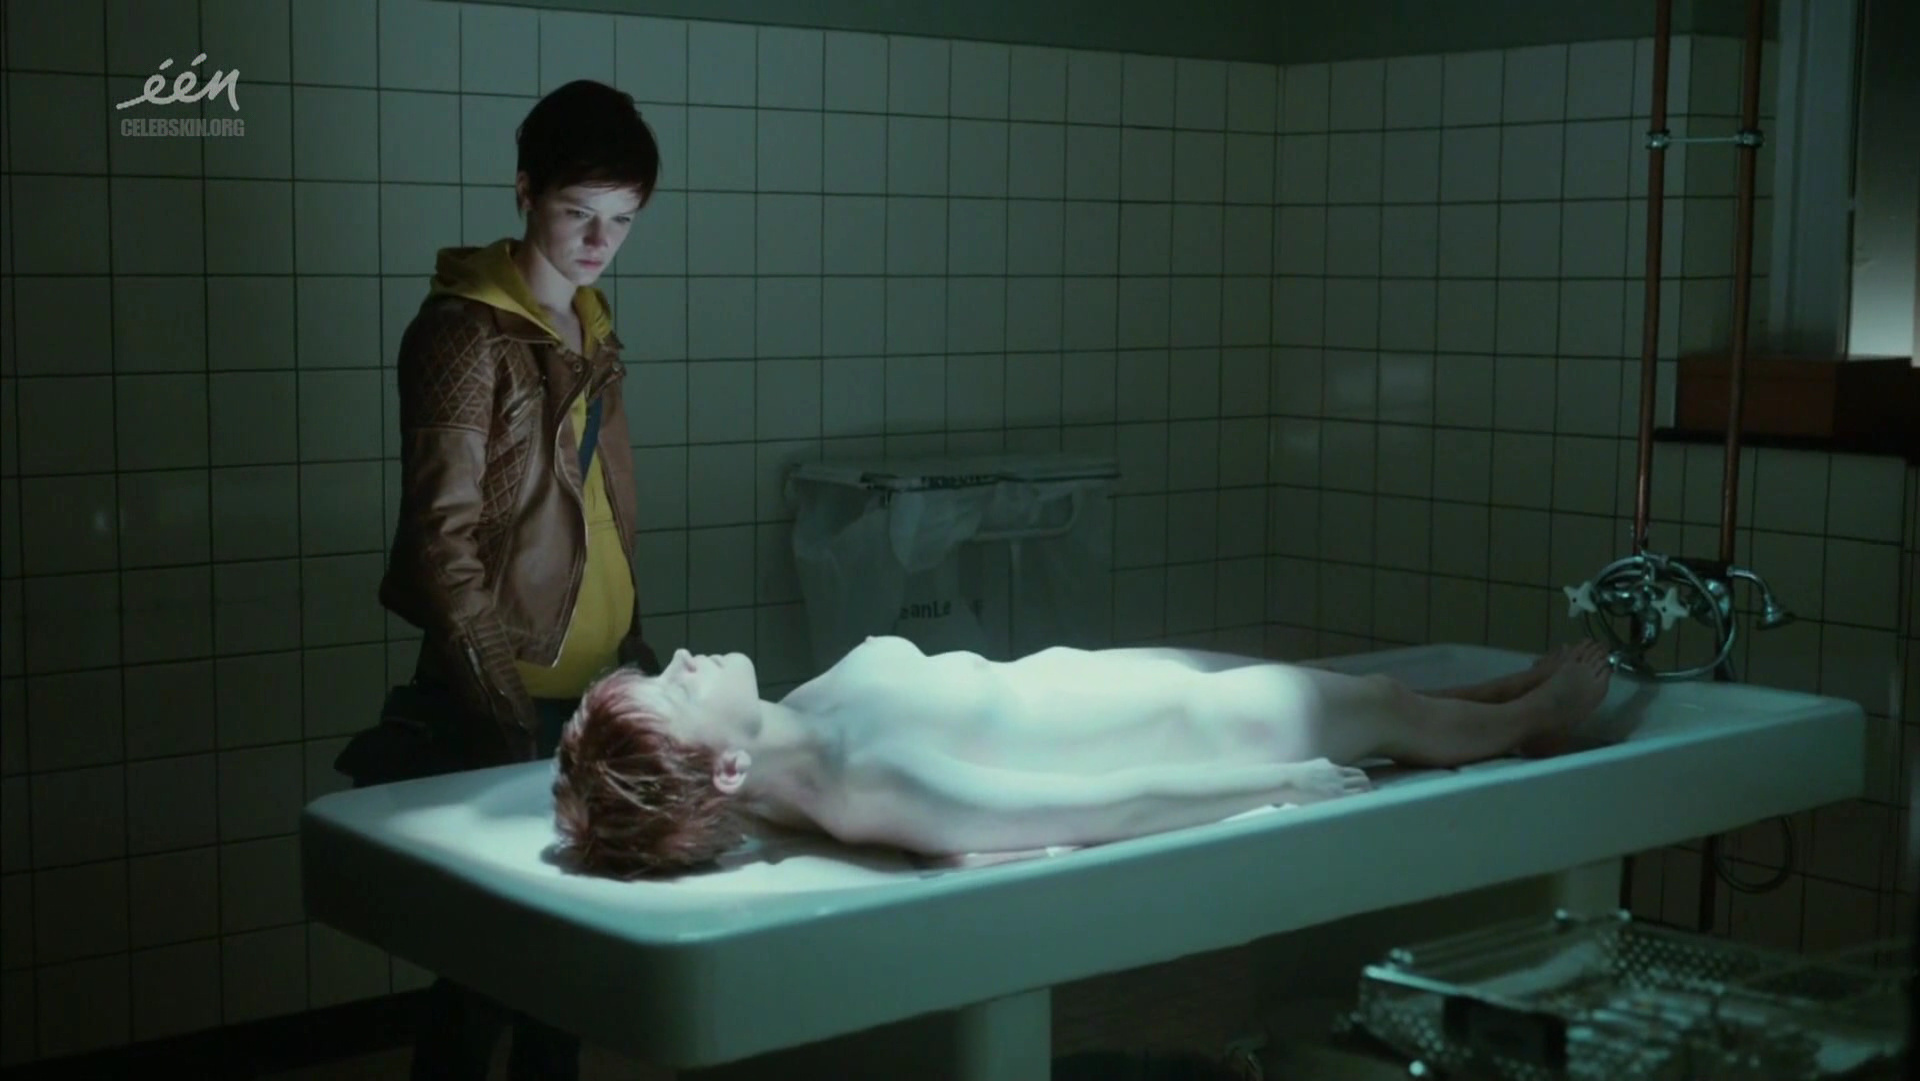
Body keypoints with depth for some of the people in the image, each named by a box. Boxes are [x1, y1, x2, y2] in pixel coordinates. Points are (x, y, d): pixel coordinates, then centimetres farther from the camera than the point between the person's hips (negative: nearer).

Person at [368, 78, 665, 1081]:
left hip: (592, 682, 7)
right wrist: (501, 702, -20)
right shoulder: (466, 333, -12)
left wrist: (634, 644, 16)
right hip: (506, 690, -7)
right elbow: (442, 539, -17)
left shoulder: (591, 326, 12)